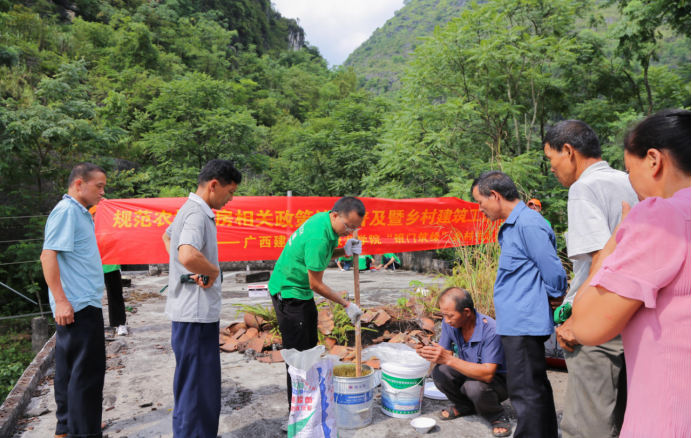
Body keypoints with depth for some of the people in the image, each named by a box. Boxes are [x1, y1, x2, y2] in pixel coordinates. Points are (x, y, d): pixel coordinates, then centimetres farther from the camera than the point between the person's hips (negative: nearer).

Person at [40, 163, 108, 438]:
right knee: (87, 371, -5)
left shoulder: (79, 213, 16)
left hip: (84, 304, 10)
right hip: (78, 306, -10)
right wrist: (60, 300, -22)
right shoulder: (66, 211, -13)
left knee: (70, 369, 17)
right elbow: (48, 255, -19)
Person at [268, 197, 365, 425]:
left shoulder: (325, 220, -2)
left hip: (303, 292, 10)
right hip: (288, 292, -10)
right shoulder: (318, 238, -30)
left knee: (310, 348, 16)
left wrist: (344, 251, -10)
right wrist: (347, 305, -14)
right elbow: (316, 284, -23)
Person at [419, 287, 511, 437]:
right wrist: (432, 354, -31)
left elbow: (487, 374, -38)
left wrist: (449, 359, -44)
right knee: (439, 373, -21)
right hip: (470, 373, 6)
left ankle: (497, 417, -2)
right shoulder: (450, 323, -13)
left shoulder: (490, 330, -32)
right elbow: (445, 355, -6)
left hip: (497, 379, -5)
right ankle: (465, 406, 9)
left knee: (475, 386, -36)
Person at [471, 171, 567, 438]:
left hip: (523, 323, -10)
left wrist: (554, 297, -2)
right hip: (518, 323, 10)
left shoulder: (528, 224, -18)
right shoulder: (510, 227, 14)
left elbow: (553, 271, -18)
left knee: (526, 393, -3)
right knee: (536, 389, 20)